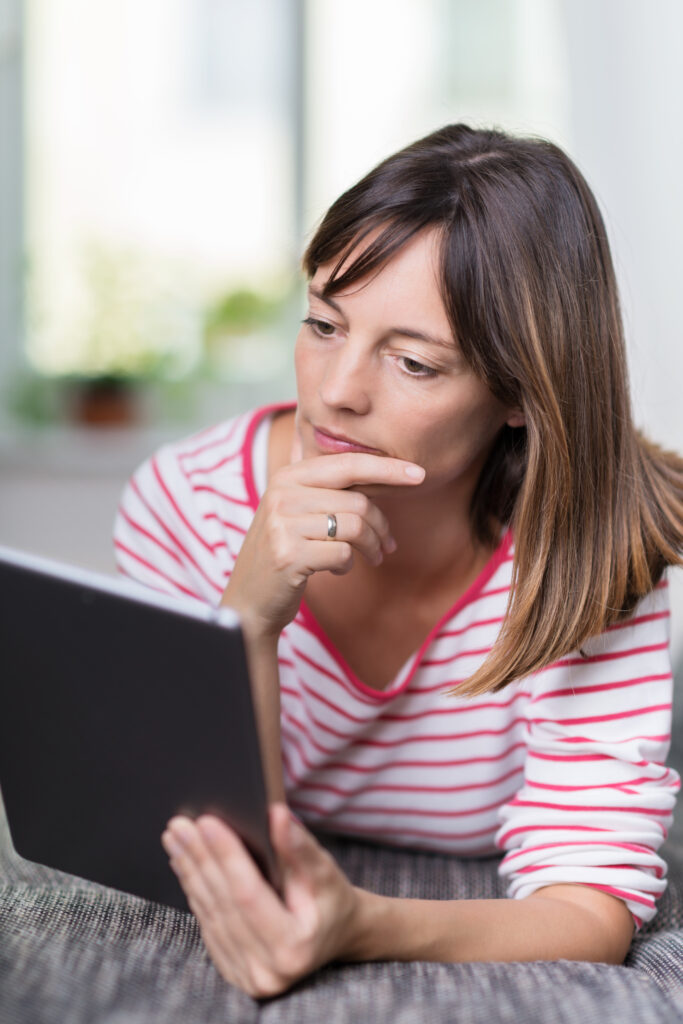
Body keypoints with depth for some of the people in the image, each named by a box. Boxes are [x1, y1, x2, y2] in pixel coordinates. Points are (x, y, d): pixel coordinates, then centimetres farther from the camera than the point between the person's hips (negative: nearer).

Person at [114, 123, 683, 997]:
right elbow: (189, 856, -15)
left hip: (469, 986, 0)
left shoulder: (584, 550, -16)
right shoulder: (187, 504, -13)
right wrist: (250, 619, -31)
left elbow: (592, 908, -21)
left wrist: (360, 927, -39)